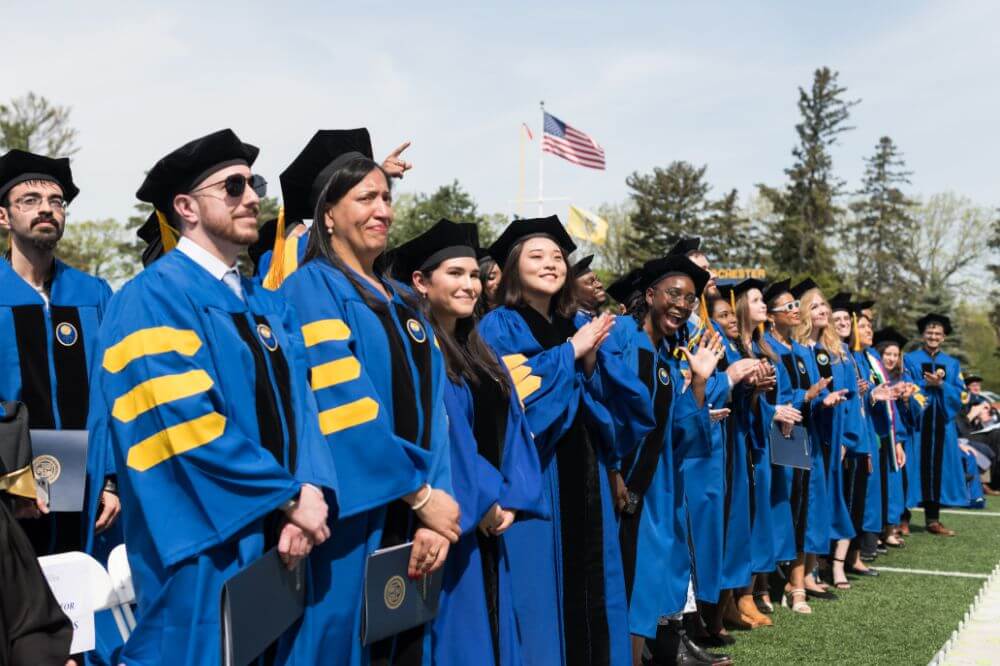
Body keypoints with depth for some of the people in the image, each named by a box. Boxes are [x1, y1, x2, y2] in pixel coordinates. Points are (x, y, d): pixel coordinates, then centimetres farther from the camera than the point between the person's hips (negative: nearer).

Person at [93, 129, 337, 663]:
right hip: (204, 547, -7)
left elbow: (298, 403, 5)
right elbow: (187, 422, -19)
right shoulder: (154, 297, -10)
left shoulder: (268, 305, 14)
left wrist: (311, 490, -13)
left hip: (275, 539, 7)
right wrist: (292, 495, -15)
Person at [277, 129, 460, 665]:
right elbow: (345, 410, -16)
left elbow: (431, 411, 7)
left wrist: (433, 510, -6)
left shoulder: (403, 303, 15)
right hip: (349, 525, -7)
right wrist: (420, 495, -14)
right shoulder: (311, 289, -7)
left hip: (408, 523, 7)